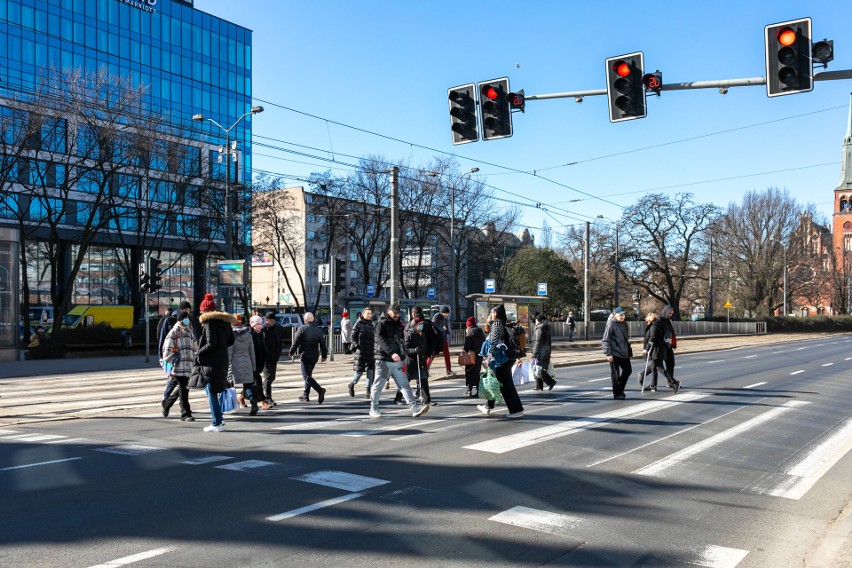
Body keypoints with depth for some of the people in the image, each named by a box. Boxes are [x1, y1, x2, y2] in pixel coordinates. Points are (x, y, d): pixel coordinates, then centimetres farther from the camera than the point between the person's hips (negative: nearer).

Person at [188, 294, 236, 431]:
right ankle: (219, 419, 21)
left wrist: (199, 353, -6)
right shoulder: (224, 321, 11)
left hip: (211, 363, -8)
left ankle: (217, 424, 1)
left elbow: (211, 344, -19)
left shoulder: (209, 322, -13)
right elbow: (231, 340, 15)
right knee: (211, 391, 19)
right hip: (222, 361, 8)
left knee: (211, 393, -2)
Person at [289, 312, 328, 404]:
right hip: (315, 356, 6)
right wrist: (324, 356, 17)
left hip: (305, 355, -6)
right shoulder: (318, 330, 5)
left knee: (307, 376, -7)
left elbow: (296, 342, -6)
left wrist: (291, 352, 8)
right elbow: (323, 344, 7)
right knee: (308, 374, 19)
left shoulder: (302, 329, -8)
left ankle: (320, 390, -28)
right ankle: (306, 395, 24)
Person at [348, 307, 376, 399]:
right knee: (359, 371, -1)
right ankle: (352, 384, 27)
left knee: (370, 371, -1)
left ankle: (368, 392, 5)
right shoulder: (358, 324, -2)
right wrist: (357, 345, -15)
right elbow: (353, 337, -3)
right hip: (361, 352, -5)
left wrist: (375, 348, 10)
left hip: (371, 352, 5)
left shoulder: (371, 324, 14)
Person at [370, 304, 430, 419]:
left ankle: (414, 408, -8)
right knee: (378, 386, 4)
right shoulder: (381, 324, -7)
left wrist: (403, 355, 16)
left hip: (397, 361, 6)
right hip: (384, 361, -6)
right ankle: (373, 409, 18)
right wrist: (392, 353, -33)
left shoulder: (399, 325, 16)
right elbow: (382, 341, -21)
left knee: (404, 385, -2)